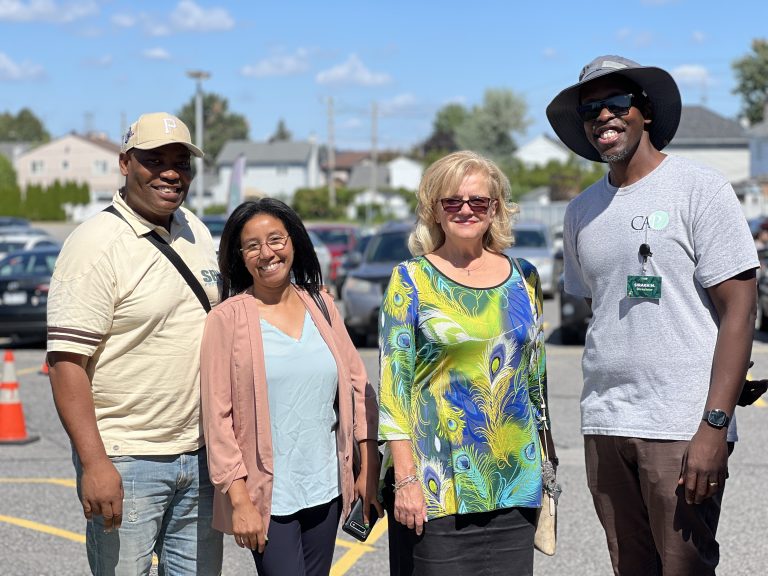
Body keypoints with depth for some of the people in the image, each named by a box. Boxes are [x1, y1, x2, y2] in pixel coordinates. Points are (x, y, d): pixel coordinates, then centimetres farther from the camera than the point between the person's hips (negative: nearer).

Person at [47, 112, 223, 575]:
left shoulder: (197, 232, 10)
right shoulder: (97, 244, -12)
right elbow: (66, 361, -17)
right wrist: (94, 463, -23)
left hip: (198, 455, 7)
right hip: (125, 462, -7)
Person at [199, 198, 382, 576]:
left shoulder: (320, 306, 7)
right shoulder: (228, 318, -6)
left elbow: (358, 385, 9)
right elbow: (217, 414, -9)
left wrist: (369, 469, 5)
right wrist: (239, 499, -13)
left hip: (325, 489, 4)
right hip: (268, 498, -4)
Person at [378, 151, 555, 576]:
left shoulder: (524, 278, 10)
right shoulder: (411, 280, -1)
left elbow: (537, 378, 16)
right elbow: (393, 383, -5)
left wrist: (547, 464, 13)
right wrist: (405, 478, -12)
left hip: (515, 479, 4)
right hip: (436, 484, -3)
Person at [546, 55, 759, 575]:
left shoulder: (699, 189, -3)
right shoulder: (581, 212, 15)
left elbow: (739, 309, -8)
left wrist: (714, 426, -16)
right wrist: (601, 412, 13)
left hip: (683, 428, -5)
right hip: (604, 429, 5)